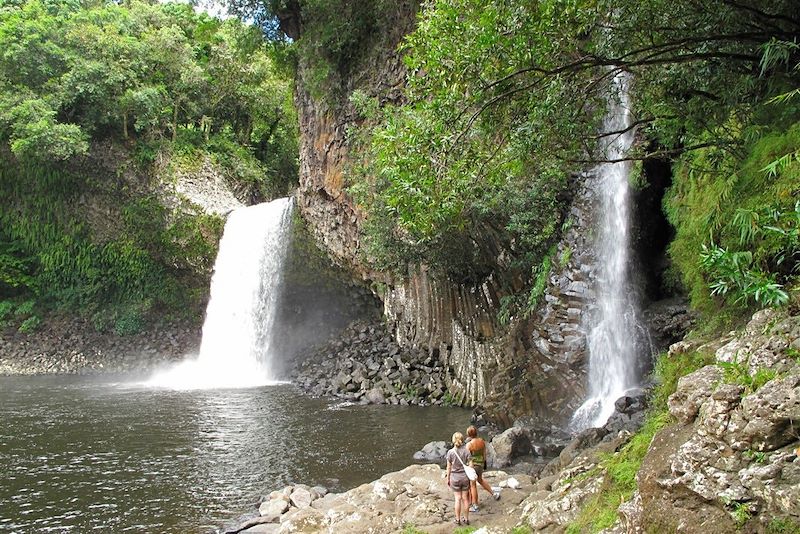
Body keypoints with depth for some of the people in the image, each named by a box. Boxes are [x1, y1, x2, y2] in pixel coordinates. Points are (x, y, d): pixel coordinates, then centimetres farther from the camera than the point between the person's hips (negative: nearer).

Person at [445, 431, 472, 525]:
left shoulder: (450, 452, -13)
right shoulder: (466, 451, -11)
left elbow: (449, 467, -6)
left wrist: (448, 479, 8)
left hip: (455, 477, -1)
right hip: (465, 476, 1)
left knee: (458, 498, 10)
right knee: (465, 498, 12)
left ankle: (458, 519, 19)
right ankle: (466, 519, 22)